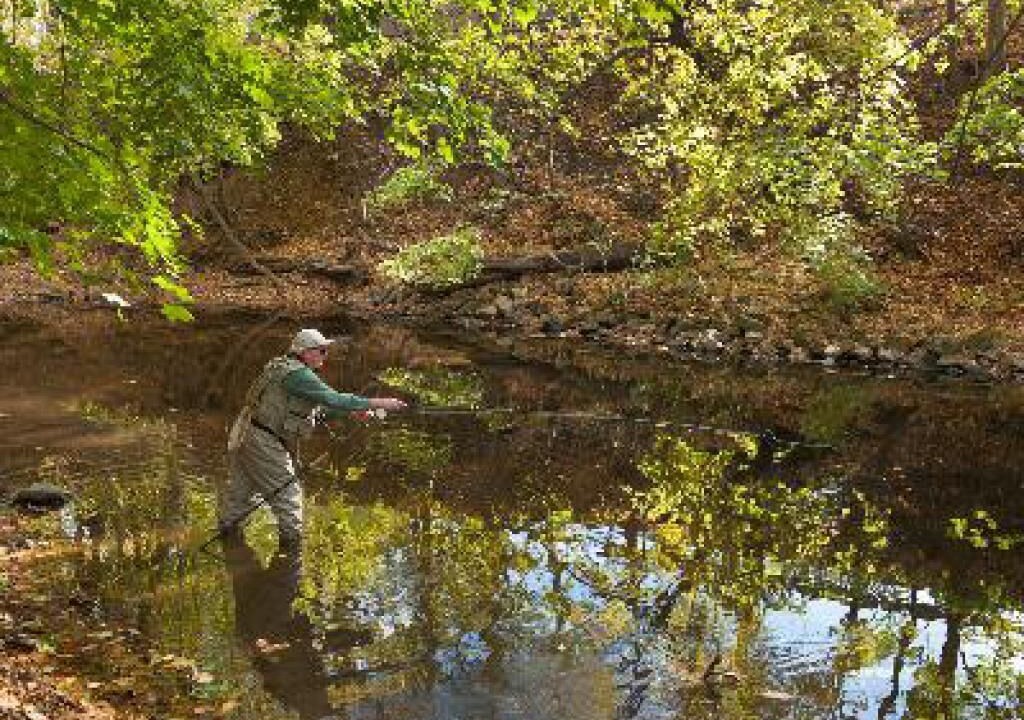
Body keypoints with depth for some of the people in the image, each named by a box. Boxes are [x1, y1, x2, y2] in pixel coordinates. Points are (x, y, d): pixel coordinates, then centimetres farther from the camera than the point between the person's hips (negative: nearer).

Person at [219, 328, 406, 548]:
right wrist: (376, 403, -25)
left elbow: (317, 410, 16)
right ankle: (291, 536, 10)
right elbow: (333, 399, -26)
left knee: (241, 488, 23)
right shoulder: (297, 374, -19)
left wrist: (353, 411, 8)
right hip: (262, 441, -10)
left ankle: (227, 528, 36)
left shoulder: (283, 367, 13)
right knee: (287, 490, 2)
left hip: (243, 435, 10)